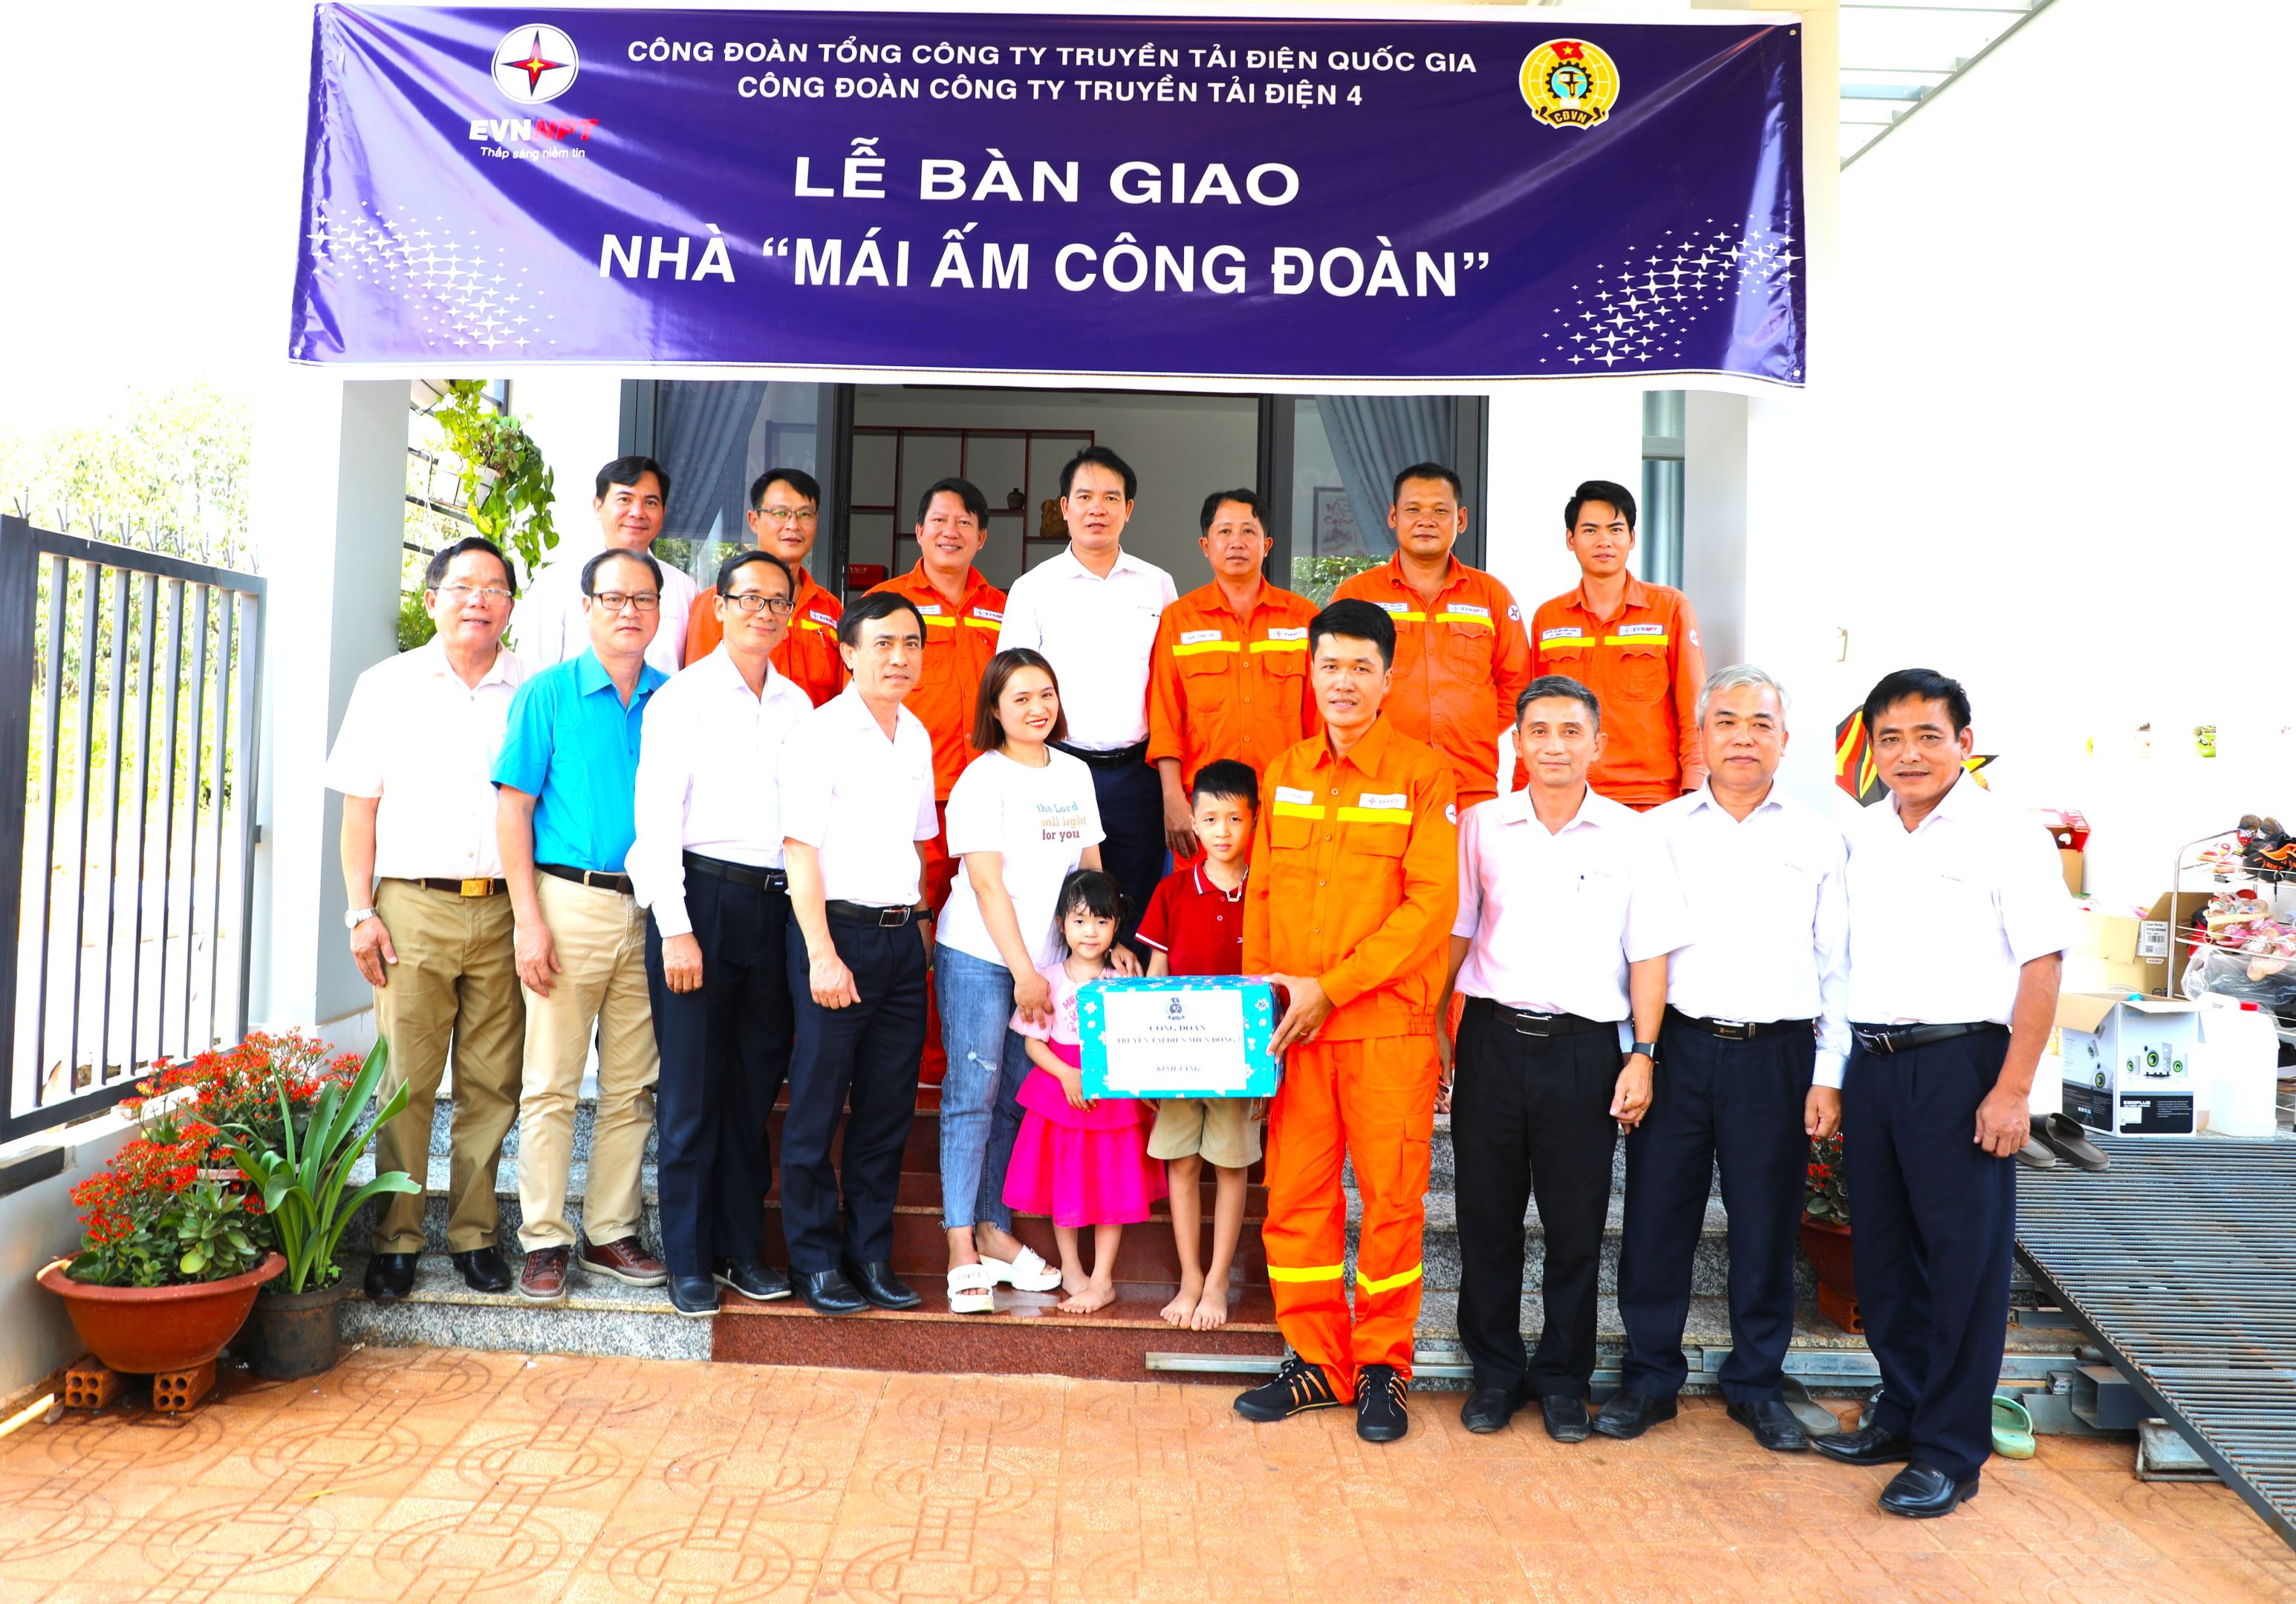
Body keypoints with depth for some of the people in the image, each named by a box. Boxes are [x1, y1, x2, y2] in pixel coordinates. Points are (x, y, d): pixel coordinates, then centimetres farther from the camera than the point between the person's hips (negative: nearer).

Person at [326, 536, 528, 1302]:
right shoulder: (388, 685, 9)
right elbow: (359, 808, 8)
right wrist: (361, 911, -1)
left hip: (504, 911, 1)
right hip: (413, 905, -1)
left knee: (492, 1082, 3)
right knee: (407, 1081, -1)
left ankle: (475, 1234, 14)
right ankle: (396, 1239, 10)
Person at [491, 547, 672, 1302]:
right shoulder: (548, 694, 1)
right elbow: (513, 810, -2)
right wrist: (530, 921, -9)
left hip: (650, 911, 3)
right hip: (571, 900, -3)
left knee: (633, 1087, 8)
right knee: (551, 1084, 0)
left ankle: (611, 1231, 19)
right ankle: (545, 1239, 10)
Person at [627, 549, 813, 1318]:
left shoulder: (798, 705, 12)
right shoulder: (683, 697, -1)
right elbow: (656, 815, -6)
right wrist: (674, 928, -12)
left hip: (776, 905, 4)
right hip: (702, 897, -4)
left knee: (757, 1087, 9)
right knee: (692, 1090, 0)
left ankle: (743, 1248, 21)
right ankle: (687, 1260, 12)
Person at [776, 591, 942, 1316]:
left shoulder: (917, 737, 13)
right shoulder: (820, 733, -8)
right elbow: (801, 850, -12)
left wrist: (920, 922, 14)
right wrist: (822, 954, -16)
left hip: (903, 936, 6)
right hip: (838, 932, -6)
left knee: (889, 1107, 10)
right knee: (817, 1106, 2)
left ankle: (871, 1254, 21)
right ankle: (815, 1260, 14)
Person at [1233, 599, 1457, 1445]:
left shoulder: (1422, 773, -3)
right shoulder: (1284, 775, 12)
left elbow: (1432, 902, -10)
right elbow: (1261, 894, 14)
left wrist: (1330, 988, -14)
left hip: (1388, 1023, -4)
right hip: (1294, 1028, 4)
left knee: (1392, 1195, 4)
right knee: (1295, 1194, 7)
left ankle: (1382, 1366, 20)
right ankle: (1315, 1359, 22)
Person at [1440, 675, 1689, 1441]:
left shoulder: (1632, 838, 2)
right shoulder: (1480, 826, 5)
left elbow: (1648, 956, 2)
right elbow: (1454, 933, 8)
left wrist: (1643, 1055, -3)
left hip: (1584, 1046, -1)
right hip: (1492, 1038, 1)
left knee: (1577, 1221, 6)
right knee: (1487, 1214, 8)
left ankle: (1562, 1378, 22)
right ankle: (1495, 1370, 23)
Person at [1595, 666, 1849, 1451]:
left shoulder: (1818, 839, 7)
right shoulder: (1658, 832, 6)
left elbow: (1837, 964, 7)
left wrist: (1829, 1074, 1)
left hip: (1778, 1055, 0)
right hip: (1676, 1046, 0)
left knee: (1767, 1226, 8)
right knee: (1657, 1217, 4)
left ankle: (1757, 1384, 25)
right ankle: (1650, 1377, 20)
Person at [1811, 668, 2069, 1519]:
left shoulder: (2006, 833, -7)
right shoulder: (1860, 835, 10)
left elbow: (2042, 962, -11)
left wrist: (2013, 1089, -16)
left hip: (1961, 1061, -6)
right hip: (1871, 1059, 6)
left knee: (1963, 1257, 2)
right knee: (1883, 1248, 14)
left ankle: (1950, 1452, 12)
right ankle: (1903, 1412, 30)